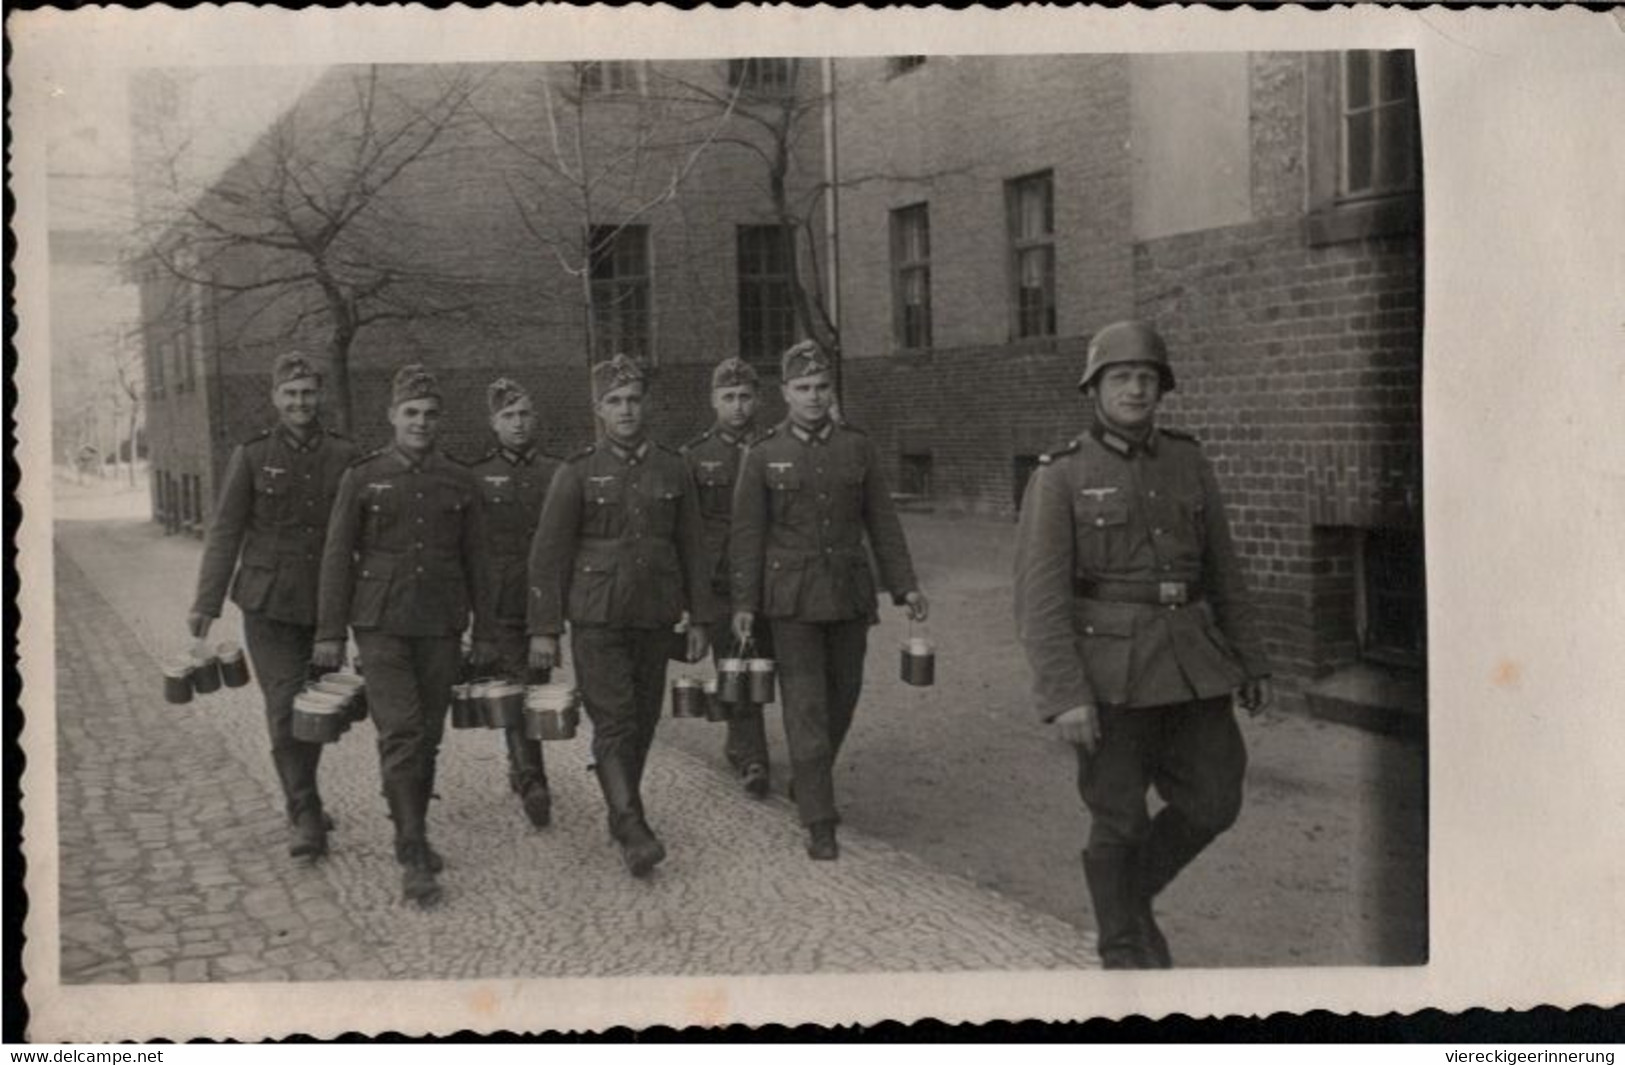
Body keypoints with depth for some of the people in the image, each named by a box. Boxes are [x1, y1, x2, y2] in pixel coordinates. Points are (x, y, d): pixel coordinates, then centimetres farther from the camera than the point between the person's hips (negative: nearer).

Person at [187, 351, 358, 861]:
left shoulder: (344, 455, 3)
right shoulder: (252, 455, -1)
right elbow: (224, 531, -1)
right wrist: (206, 603, -5)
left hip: (326, 604, 2)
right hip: (268, 603, -2)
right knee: (285, 707, -7)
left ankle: (299, 798, 32)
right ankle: (307, 818, -1)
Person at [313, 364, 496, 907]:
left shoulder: (460, 483, 6)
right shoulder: (362, 478, 0)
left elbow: (476, 561, 9)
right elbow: (337, 557, 0)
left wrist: (485, 632, 8)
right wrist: (329, 632, -3)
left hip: (440, 627, 3)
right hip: (381, 624, -3)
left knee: (428, 736, 9)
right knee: (400, 734, -11)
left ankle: (413, 836, 26)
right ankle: (413, 857, -9)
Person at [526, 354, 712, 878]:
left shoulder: (672, 469, 5)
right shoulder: (577, 473, -4)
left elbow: (691, 548, 9)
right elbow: (548, 554, -3)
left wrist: (699, 618, 6)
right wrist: (544, 629, -6)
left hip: (655, 618, 4)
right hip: (596, 619, -3)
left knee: (644, 718, 10)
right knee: (614, 721, -9)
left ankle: (621, 811, 27)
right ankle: (633, 831, -11)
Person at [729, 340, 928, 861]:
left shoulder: (858, 447, 4)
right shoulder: (763, 456, -2)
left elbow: (882, 522, 6)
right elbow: (747, 533, -1)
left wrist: (905, 585, 2)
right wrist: (744, 603, -6)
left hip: (849, 595, 3)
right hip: (792, 599, -3)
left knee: (843, 695, 12)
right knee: (806, 705, -5)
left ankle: (807, 781, 36)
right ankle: (819, 822, -1)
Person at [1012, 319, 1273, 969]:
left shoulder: (1187, 463, 8)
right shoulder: (1060, 479, -7)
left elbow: (1222, 571, 14)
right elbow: (1040, 599, -12)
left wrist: (1251, 663, 14)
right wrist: (1063, 696, -19)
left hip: (1188, 665, 5)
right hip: (1108, 668, -5)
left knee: (1212, 803, 6)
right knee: (1120, 816, 3)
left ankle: (1131, 892, 31)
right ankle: (1123, 952, 23)